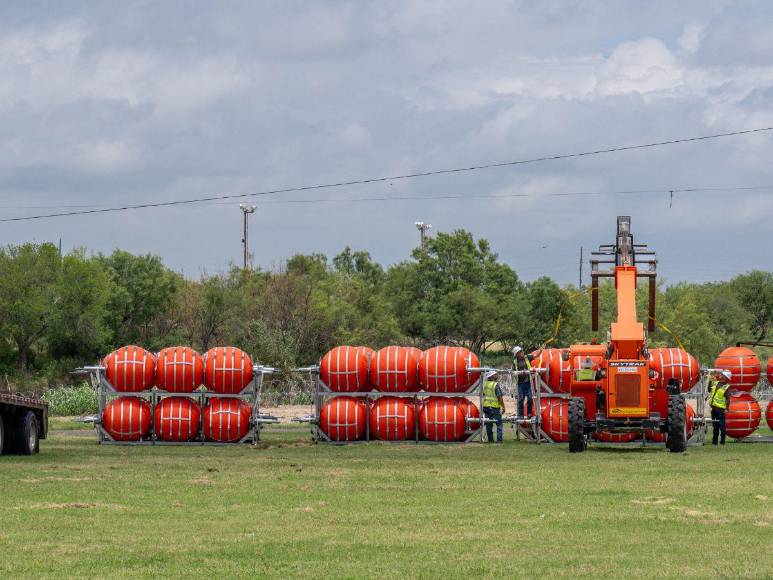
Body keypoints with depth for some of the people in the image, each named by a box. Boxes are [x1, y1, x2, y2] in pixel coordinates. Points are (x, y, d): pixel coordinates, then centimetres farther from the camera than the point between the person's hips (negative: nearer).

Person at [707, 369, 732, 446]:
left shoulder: (727, 387, -8)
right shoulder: (715, 383, 12)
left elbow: (728, 399, -12)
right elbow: (709, 390, 26)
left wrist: (727, 409, -19)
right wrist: (710, 381, 14)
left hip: (721, 409, -7)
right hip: (714, 407, 7)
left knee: (721, 425, -3)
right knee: (715, 425, 13)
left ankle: (722, 441, 4)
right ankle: (714, 440, 20)